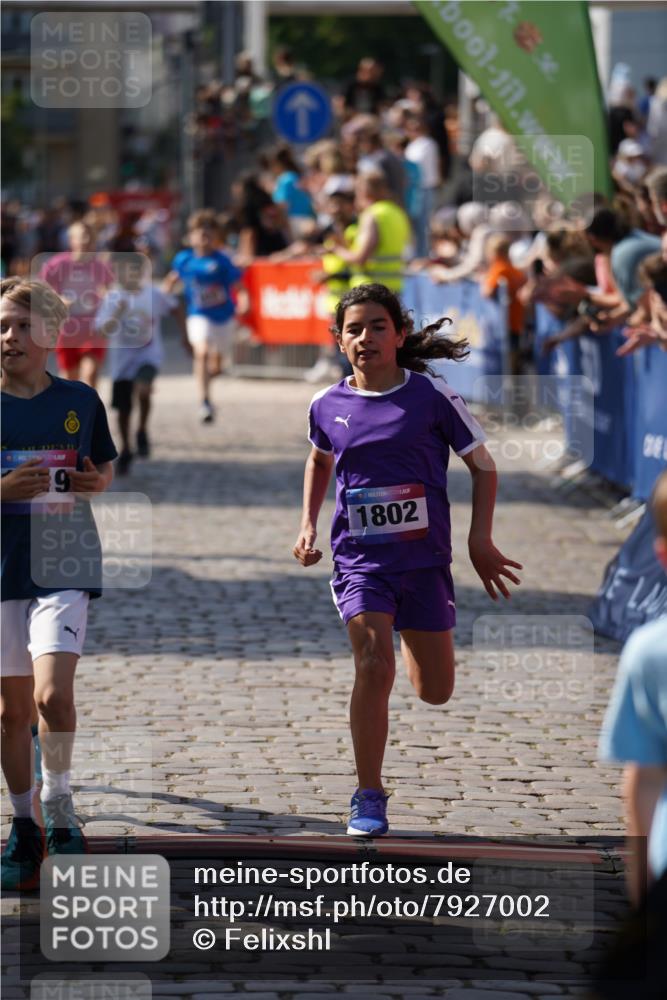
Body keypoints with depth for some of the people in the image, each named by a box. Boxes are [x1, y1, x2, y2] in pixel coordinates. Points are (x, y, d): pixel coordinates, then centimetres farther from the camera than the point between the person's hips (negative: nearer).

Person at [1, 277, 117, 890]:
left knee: (52, 692, -18)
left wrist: (96, 482, -4)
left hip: (64, 564, -1)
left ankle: (60, 812, 1)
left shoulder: (80, 401, 3)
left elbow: (106, 467, 17)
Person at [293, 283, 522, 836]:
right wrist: (308, 526, 14)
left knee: (435, 691, 7)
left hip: (425, 559, 0)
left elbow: (483, 464, 3)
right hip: (360, 559, 0)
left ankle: (412, 637, 45)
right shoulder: (327, 406, 1)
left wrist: (481, 539, -4)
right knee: (374, 668, -19)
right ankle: (369, 798, -7)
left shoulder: (432, 395, -7)